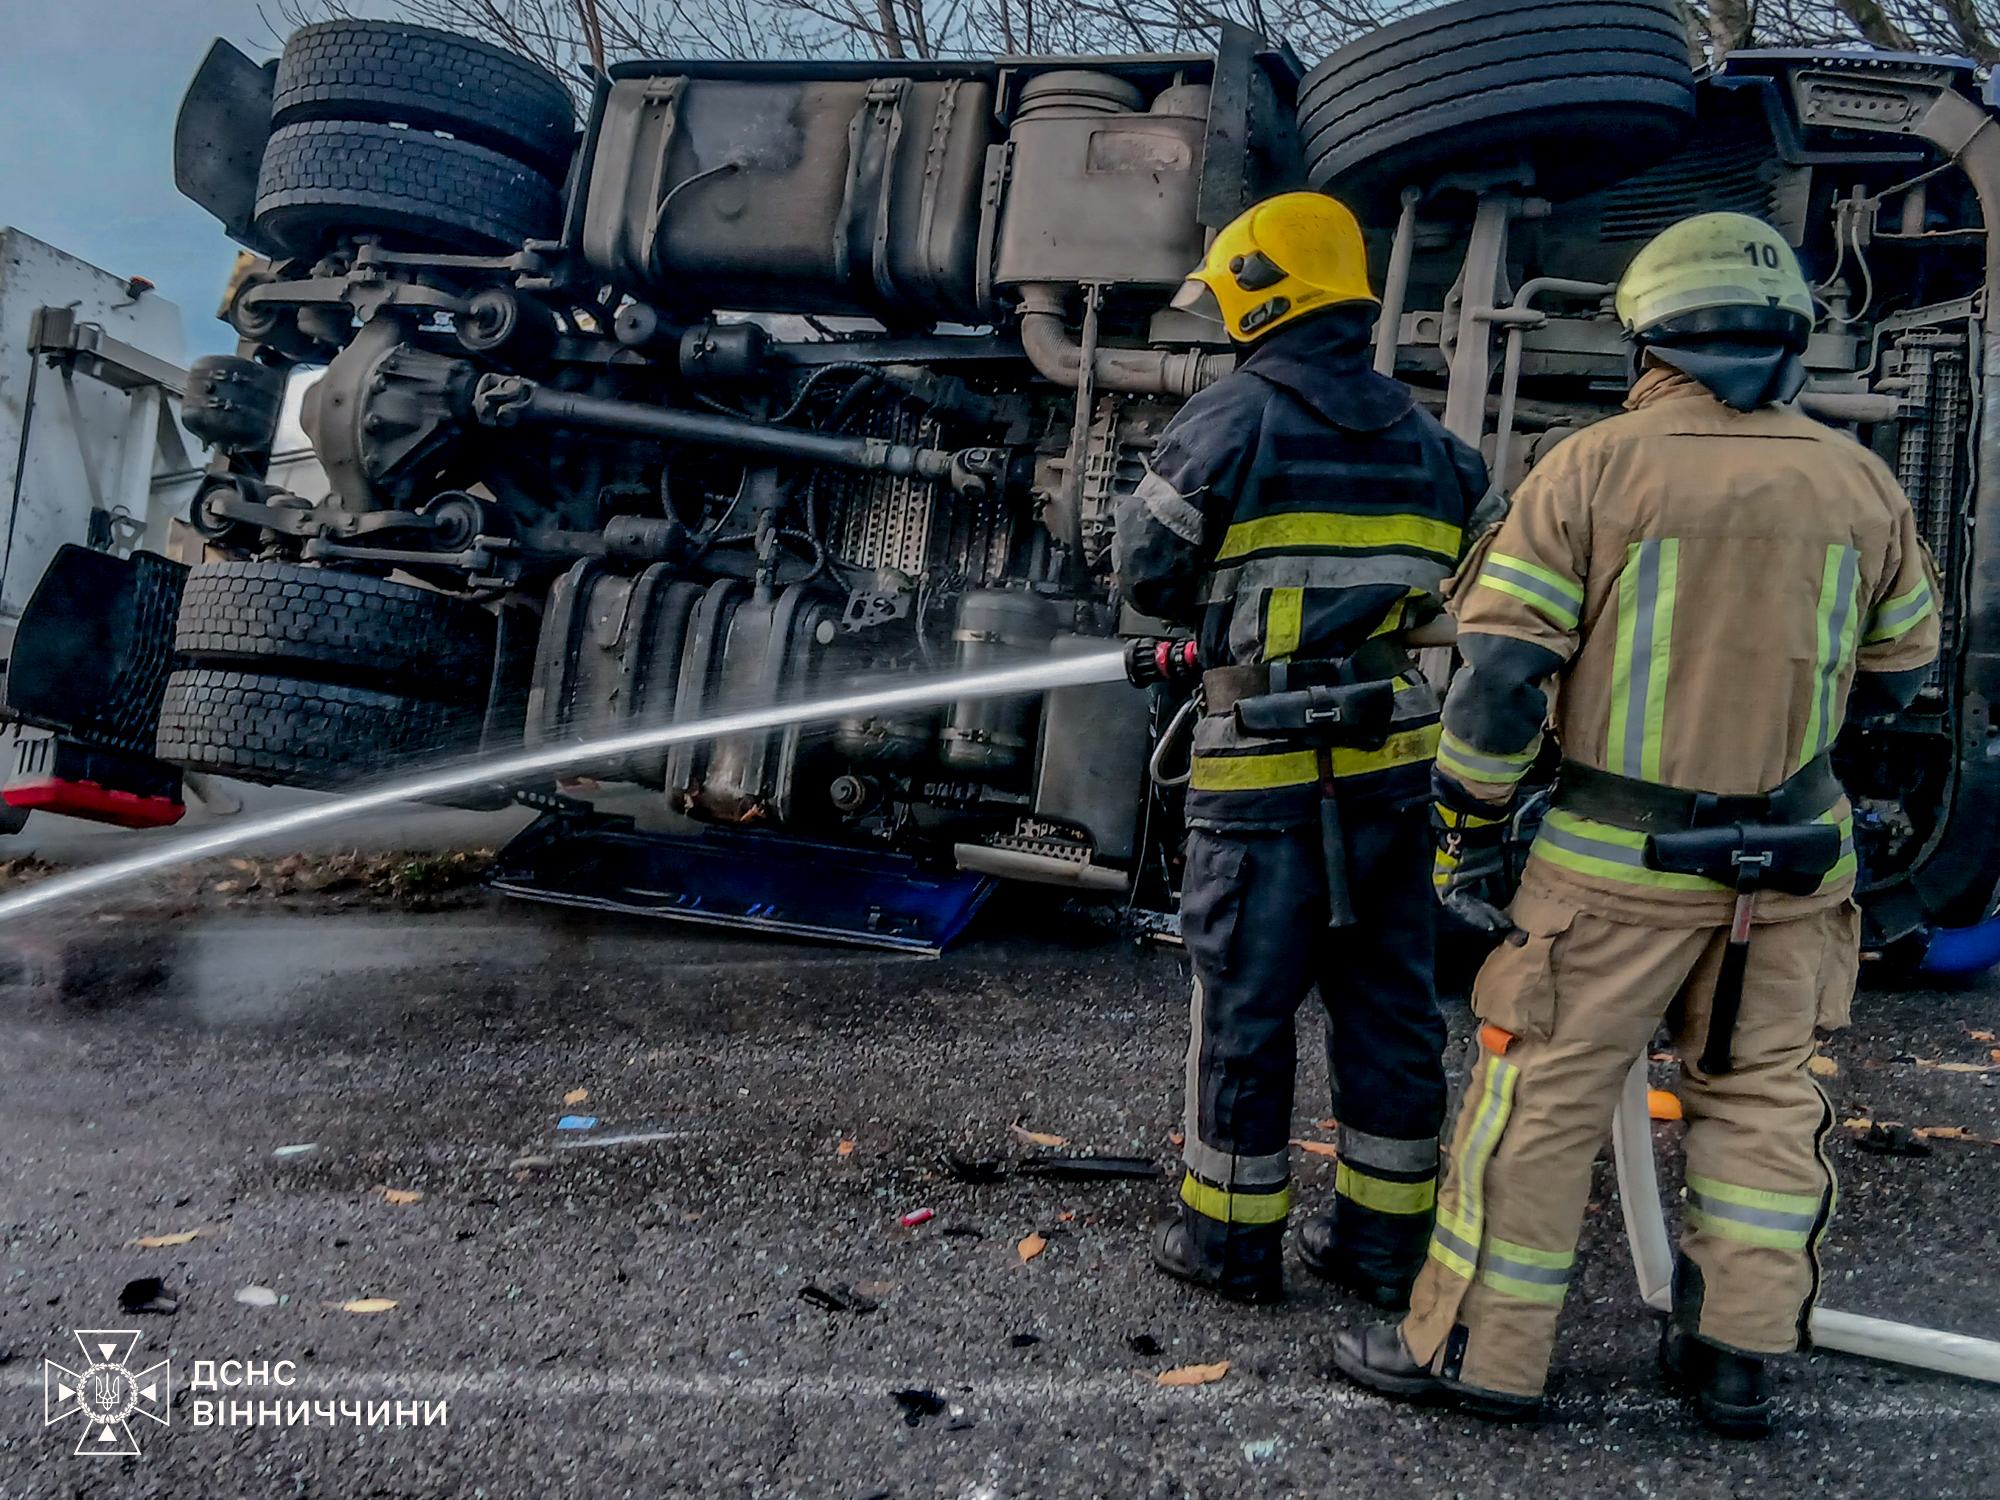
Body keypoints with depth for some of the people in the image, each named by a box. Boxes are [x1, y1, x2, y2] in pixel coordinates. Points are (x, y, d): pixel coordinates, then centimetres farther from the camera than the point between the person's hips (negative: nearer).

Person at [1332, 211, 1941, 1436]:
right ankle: (1739, 1355, 24)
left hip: (1618, 858, -4)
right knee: (1761, 1092, 16)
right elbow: (1897, 675, 14)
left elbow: (1502, 668, -12)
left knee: (1542, 1093, 5)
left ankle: (1481, 1348, 15)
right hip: (1793, 862, 4)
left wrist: (1469, 828, -3)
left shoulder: (1595, 468, -9)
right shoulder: (1862, 482, 3)